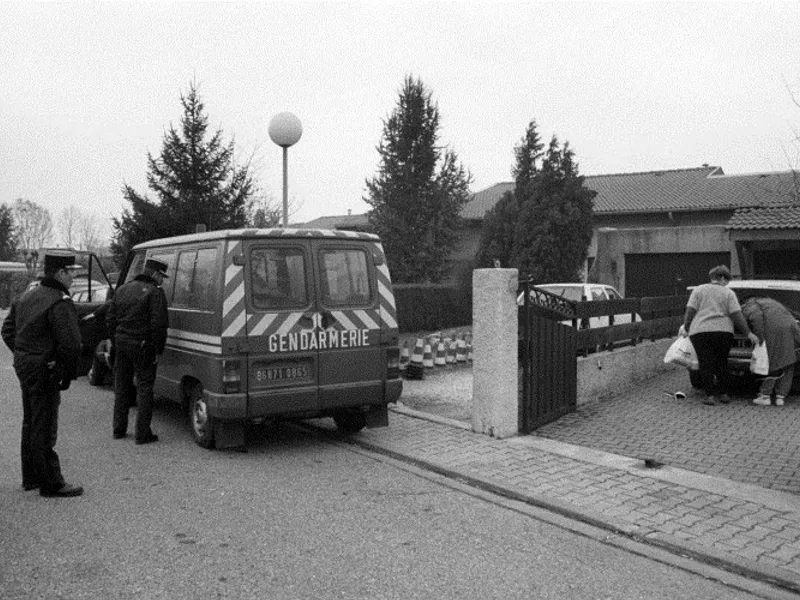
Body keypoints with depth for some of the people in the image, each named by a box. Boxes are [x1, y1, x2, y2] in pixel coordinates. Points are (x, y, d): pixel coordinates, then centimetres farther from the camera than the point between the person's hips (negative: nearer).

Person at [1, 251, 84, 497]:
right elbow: (71, 344, -25)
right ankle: (51, 484, 6)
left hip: (24, 367, 10)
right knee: (45, 429, -3)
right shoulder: (60, 303, -19)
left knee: (30, 425, 20)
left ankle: (31, 477, 32)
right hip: (45, 372, -10)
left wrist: (22, 357, 15)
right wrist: (69, 374, -13)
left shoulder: (28, 296, 12)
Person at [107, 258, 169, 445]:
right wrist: (158, 350, -11)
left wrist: (116, 343, 18)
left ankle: (119, 430, 25)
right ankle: (142, 434, 1)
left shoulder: (123, 289, 12)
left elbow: (110, 319, 15)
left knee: (121, 387, 17)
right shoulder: (155, 293, -11)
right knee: (145, 388, 1)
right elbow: (158, 324, -18)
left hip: (121, 344, 7)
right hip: (142, 346, -7)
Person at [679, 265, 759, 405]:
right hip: (723, 331, 0)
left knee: (706, 364, 2)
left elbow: (690, 311, 3)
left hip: (699, 331, 0)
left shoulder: (699, 290, 11)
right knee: (722, 363, 15)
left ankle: (710, 395, -3)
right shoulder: (728, 293, 8)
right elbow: (737, 315, 0)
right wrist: (748, 333, 3)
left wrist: (686, 328, 11)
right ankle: (723, 394, 17)